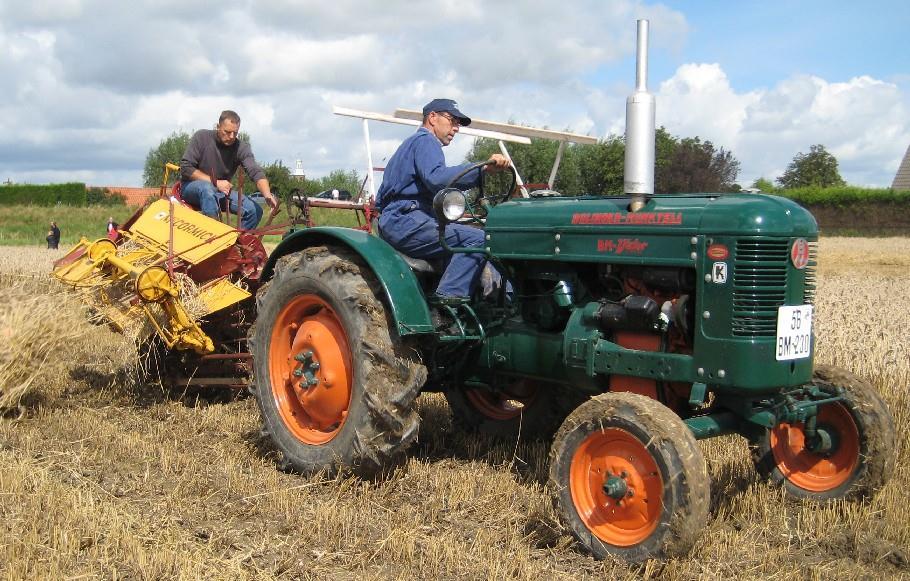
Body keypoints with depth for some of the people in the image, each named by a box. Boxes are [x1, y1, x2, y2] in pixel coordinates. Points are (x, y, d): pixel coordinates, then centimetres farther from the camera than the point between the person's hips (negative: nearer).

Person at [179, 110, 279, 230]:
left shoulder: (241, 147, -9)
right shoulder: (201, 137, -13)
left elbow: (255, 172, -24)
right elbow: (185, 168, -15)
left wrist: (268, 195, -44)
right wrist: (215, 182, -23)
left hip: (221, 191, 3)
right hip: (192, 186, -3)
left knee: (255, 210, -16)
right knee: (207, 188, -39)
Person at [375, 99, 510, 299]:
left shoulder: (409, 144, 32)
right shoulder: (425, 140, -1)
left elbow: (380, 199, 33)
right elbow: (436, 178, -23)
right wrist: (483, 168, -28)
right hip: (408, 222, -11)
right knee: (478, 239, -23)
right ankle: (447, 300, -30)